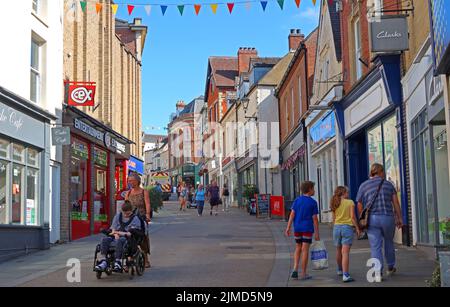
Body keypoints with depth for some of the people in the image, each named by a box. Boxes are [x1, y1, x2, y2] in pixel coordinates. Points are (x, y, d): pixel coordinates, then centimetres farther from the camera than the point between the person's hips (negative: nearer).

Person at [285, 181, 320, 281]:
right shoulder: (313, 202, -6)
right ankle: (303, 274, 5)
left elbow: (292, 214, -1)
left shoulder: (297, 200, 5)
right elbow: (315, 218, -7)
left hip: (297, 228, 4)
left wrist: (288, 227, -1)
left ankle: (295, 269, 2)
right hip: (307, 229, -4)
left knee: (298, 248, 16)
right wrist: (317, 233, -3)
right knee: (305, 250, 0)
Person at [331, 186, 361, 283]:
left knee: (338, 250, 20)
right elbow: (353, 216, -8)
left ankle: (340, 270, 39)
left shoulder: (335, 204, 7)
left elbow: (334, 219, 7)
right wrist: (357, 228, -1)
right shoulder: (350, 202, -4)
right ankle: (345, 275, -18)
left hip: (337, 227, 4)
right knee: (345, 252, -10)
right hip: (347, 227, -4)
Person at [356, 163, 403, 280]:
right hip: (388, 217, 1)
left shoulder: (363, 186, 7)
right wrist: (399, 218, 5)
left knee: (375, 246, -1)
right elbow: (396, 202, 2)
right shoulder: (388, 184, 8)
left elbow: (360, 206, 7)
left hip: (372, 219, -1)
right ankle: (390, 267, 34)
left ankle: (378, 271, -10)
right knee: (389, 242, 22)